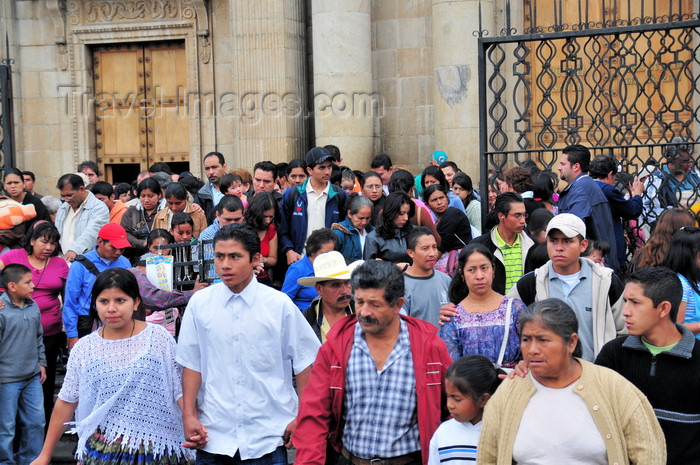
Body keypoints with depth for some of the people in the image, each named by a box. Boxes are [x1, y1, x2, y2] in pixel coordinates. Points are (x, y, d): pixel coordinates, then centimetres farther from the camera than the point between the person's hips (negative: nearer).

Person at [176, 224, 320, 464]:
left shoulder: (279, 304, -6)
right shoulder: (200, 303, -2)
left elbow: (303, 362, 0)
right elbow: (191, 363, 4)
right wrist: (189, 416, 0)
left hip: (267, 436, -1)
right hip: (212, 436, 1)